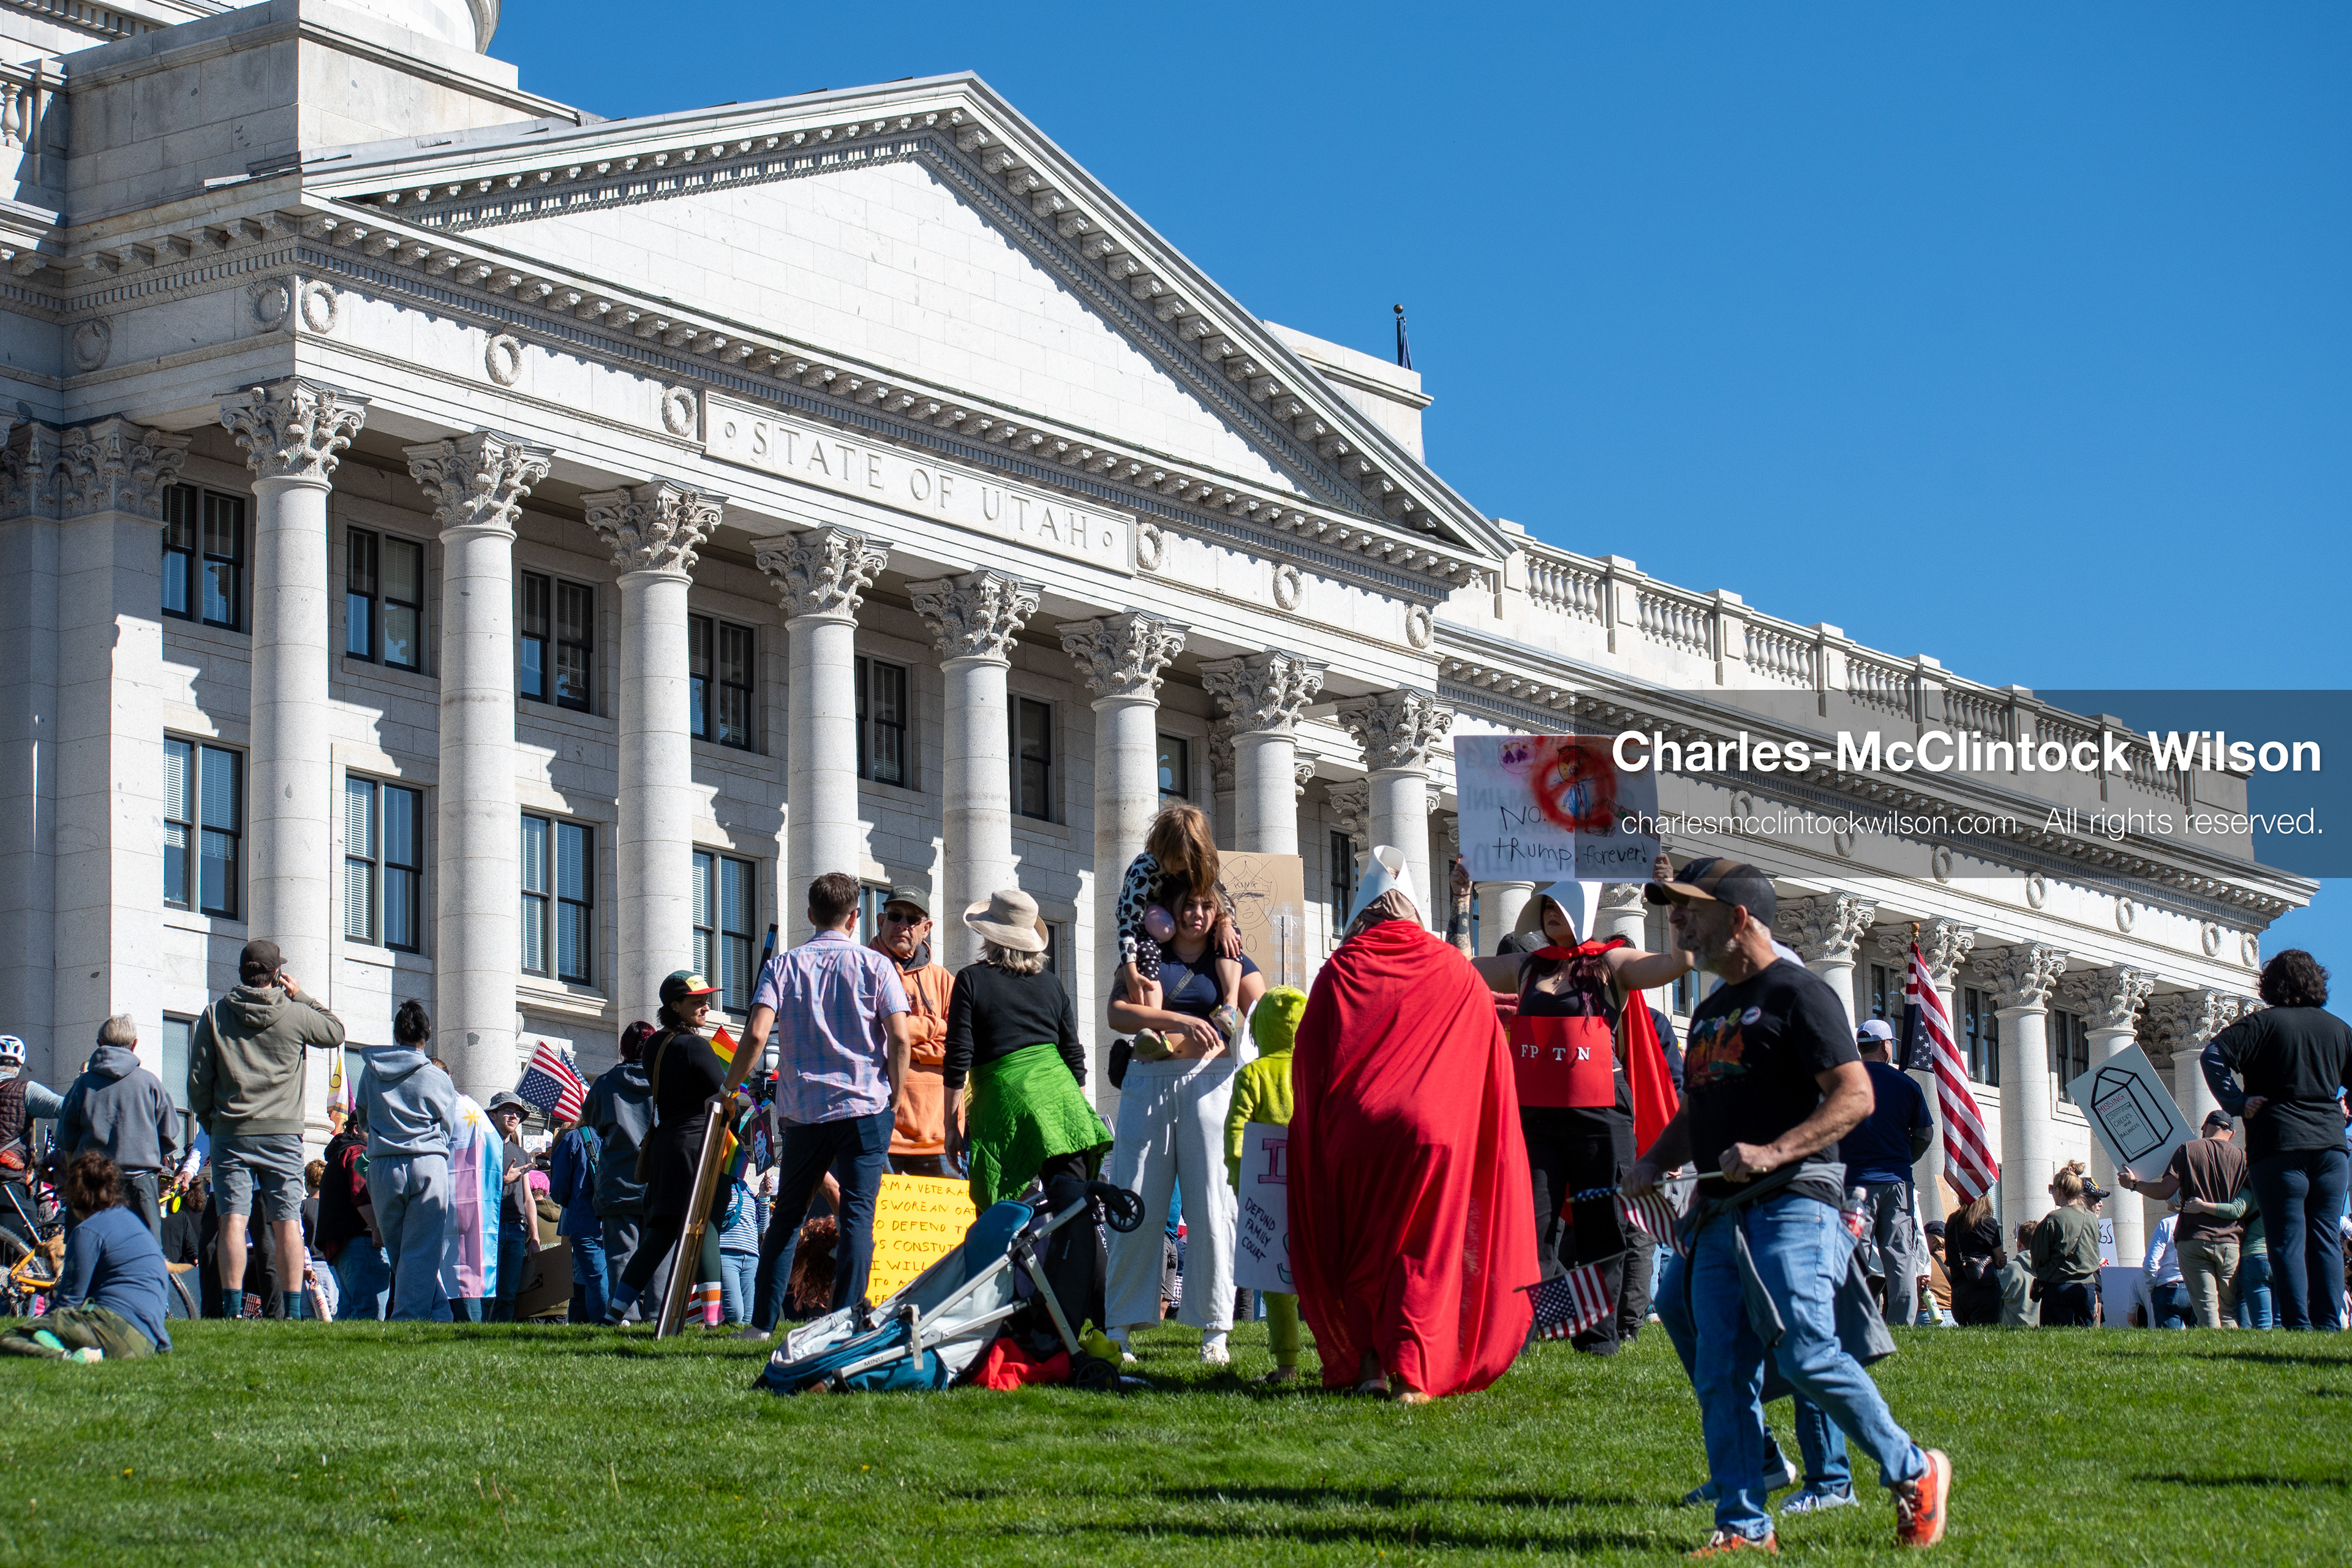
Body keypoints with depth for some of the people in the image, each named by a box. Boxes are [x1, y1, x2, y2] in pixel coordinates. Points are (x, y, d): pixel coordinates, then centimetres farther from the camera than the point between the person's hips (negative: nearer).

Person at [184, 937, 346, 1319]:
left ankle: (233, 1307, -8)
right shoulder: (296, 1015, -2)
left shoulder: (216, 1015, 2)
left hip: (230, 1132, 1)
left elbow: (199, 1078, 4)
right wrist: (302, 997, 18)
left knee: (233, 1219, -2)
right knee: (288, 1222, 2)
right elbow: (336, 1032, 17)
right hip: (283, 1132, -1)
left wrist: (207, 1119, 17)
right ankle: (293, 1309, 0)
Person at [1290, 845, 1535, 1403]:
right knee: (1424, 1253, 5)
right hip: (1435, 1134, 0)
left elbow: (1306, 1064, 5)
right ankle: (1411, 1371, -6)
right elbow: (1493, 1065, 10)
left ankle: (1367, 1363, 5)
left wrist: (1316, 1136, 14)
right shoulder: (1459, 974, 7)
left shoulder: (1341, 970, 4)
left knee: (1360, 1250, 13)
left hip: (1352, 1135, 0)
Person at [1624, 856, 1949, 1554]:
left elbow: (1856, 1096, -13)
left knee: (1807, 1357, -18)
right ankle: (1743, 1526, 4)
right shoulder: (1710, 1011, 22)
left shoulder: (1797, 993, -5)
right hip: (1719, 1212, 9)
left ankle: (1914, 1473, -1)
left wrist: (1773, 1152, -23)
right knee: (1721, 1377, 1)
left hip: (1792, 1205, -9)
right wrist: (1653, 1162, 11)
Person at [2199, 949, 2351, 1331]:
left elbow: (2213, 1055, -16)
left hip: (2280, 1146, -4)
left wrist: (2237, 1103, -10)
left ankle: (2298, 1326, -10)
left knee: (2287, 1242, -4)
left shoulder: (2263, 1023, -4)